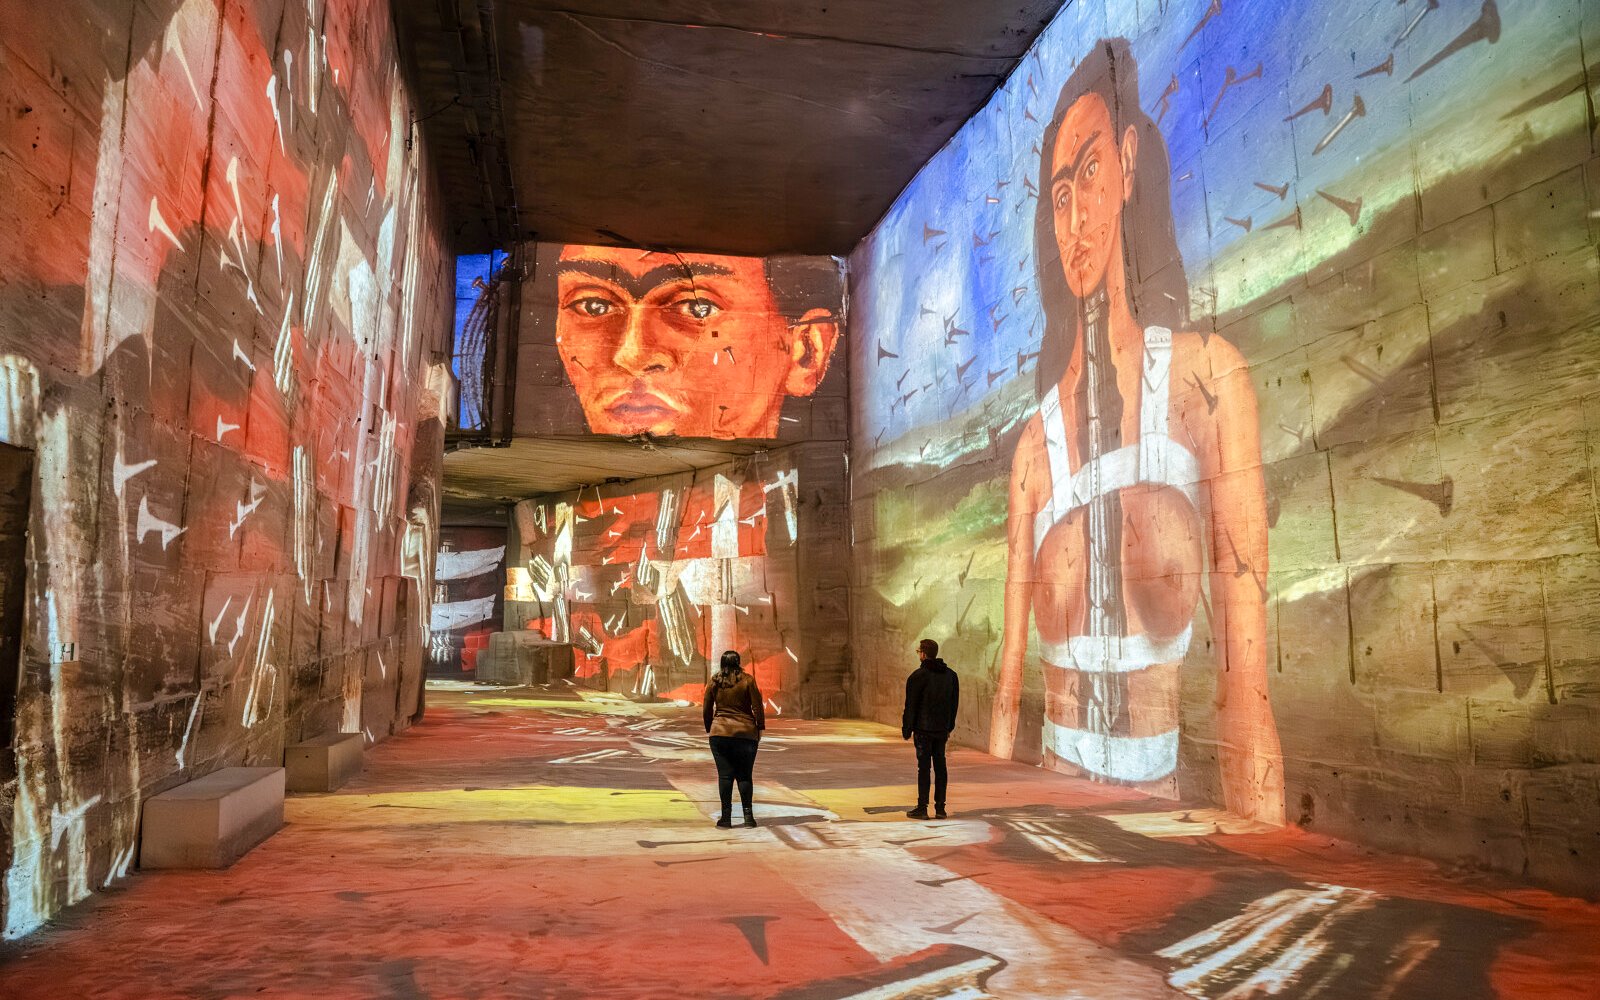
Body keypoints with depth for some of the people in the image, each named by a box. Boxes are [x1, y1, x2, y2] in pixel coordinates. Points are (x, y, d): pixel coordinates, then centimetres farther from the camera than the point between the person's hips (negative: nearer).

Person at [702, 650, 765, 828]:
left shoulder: (714, 682, 6)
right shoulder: (747, 680, -2)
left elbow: (706, 709, 10)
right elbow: (757, 707, -3)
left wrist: (709, 729, 21)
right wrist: (760, 729, 6)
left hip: (720, 733, 1)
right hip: (745, 733, -1)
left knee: (725, 775, 2)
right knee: (744, 775, 6)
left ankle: (726, 816, 3)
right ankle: (748, 814, 3)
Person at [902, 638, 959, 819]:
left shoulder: (918, 676, -11)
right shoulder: (950, 675, 8)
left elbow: (911, 705, -10)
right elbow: (954, 704, 11)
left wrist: (906, 730, -2)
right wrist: (949, 728, 17)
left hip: (923, 729, -5)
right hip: (942, 729, 5)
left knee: (924, 767, -2)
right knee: (940, 766, 9)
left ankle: (922, 808, 1)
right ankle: (940, 808, 11)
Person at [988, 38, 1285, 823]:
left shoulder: (1207, 378, -7)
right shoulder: (1034, 443, 2)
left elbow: (1247, 685, -12)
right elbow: (1009, 675, 6)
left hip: (1172, 807, -2)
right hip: (1055, 804, 3)